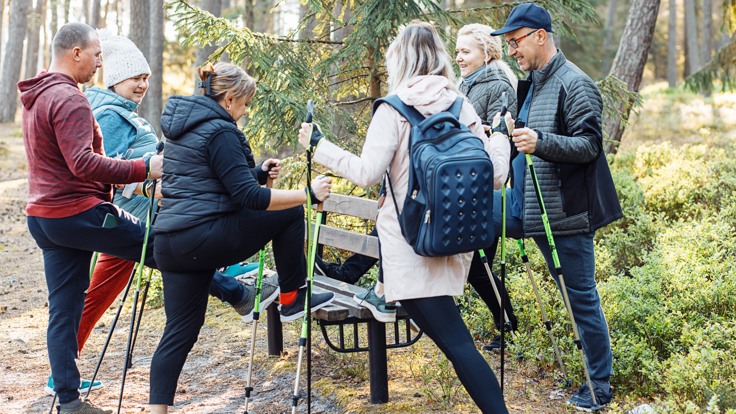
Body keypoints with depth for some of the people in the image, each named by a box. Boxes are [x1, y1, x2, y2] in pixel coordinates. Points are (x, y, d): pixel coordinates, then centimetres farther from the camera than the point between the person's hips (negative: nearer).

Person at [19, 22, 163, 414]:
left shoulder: (35, 98, 17)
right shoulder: (69, 99, -15)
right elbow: (82, 163, -25)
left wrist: (120, 174, 18)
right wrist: (142, 169, -25)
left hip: (43, 216, 10)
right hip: (79, 212, -10)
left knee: (63, 310, 9)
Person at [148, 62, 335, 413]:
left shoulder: (182, 126, 18)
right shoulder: (219, 131, -10)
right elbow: (249, 197, -16)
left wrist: (257, 172, 31)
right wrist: (308, 194, -12)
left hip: (169, 244, 9)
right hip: (204, 237, -9)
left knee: (180, 330, 10)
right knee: (289, 213, 5)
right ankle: (292, 299, 13)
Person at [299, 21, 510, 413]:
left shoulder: (393, 110, -9)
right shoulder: (463, 108, 5)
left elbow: (367, 173, -13)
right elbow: (495, 175, 3)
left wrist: (319, 145, -1)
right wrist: (499, 136, 23)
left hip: (414, 244, -6)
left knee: (456, 343, -6)